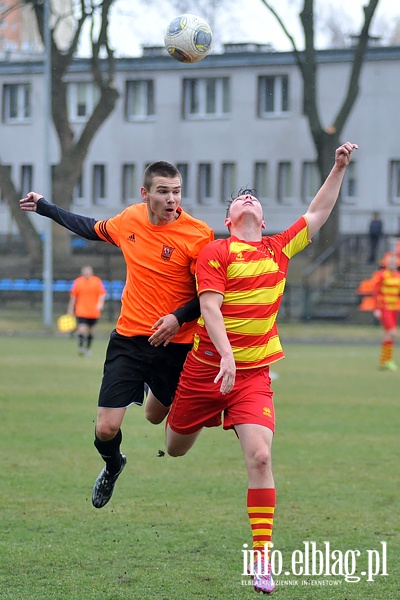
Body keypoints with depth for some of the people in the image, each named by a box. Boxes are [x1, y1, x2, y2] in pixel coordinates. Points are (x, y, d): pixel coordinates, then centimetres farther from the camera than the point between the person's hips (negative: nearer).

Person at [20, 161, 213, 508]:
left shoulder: (198, 235, -14)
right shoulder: (129, 220, -1)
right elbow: (94, 230, 21)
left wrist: (179, 317, -25)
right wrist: (45, 208, 29)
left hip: (174, 343, -2)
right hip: (129, 337, 2)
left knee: (155, 416, 17)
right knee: (106, 428, -5)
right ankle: (112, 467, 30)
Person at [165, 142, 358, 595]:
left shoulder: (279, 248, 9)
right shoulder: (215, 252, -5)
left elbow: (317, 214, 20)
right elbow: (209, 306, -14)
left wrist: (339, 168, 14)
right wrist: (226, 355, -26)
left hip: (254, 373, 2)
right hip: (207, 367, -2)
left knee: (259, 457, -15)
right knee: (175, 449, 12)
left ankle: (262, 557, -13)